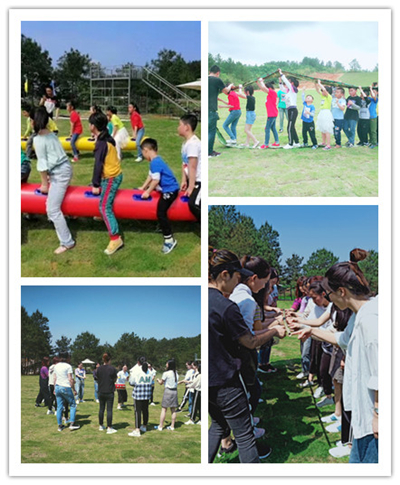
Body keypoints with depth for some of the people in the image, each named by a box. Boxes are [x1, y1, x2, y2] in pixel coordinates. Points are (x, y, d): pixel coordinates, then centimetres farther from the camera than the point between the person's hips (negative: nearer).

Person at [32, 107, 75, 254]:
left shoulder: (38, 139, -16)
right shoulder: (51, 134, 9)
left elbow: (42, 163, -15)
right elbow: (53, 156, 10)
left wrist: (44, 183, -6)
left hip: (59, 173, -10)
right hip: (64, 168, 10)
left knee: (52, 209, -9)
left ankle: (67, 242, -7)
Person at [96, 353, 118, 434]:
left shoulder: (99, 369, -1)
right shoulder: (112, 369, -12)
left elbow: (98, 379, 7)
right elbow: (114, 380, -3)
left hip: (101, 392, 4)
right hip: (109, 392, -4)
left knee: (101, 409, 15)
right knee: (109, 409, 0)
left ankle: (101, 426, 25)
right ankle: (109, 428, 1)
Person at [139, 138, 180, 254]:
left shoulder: (155, 162, -21)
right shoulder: (156, 161, 11)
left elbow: (156, 180, -21)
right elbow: (150, 176, 21)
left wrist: (148, 192, -11)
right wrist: (143, 187, 24)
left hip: (169, 190, -11)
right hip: (167, 189, 11)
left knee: (161, 213, -15)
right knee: (161, 212, 25)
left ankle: (169, 240, -12)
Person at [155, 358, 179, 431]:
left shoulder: (166, 373, -11)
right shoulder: (176, 373, 7)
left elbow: (161, 383, -1)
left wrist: (158, 380, 20)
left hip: (168, 391, -6)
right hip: (175, 391, 6)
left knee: (164, 409, 0)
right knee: (173, 410, 9)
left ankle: (160, 426, 3)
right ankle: (172, 426, 12)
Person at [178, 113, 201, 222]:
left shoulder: (192, 143, -20)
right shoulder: (186, 143, 11)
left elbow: (192, 167, -22)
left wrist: (191, 186, -21)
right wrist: (184, 181, 10)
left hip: (199, 181, -11)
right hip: (193, 180, 11)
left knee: (194, 204, -20)